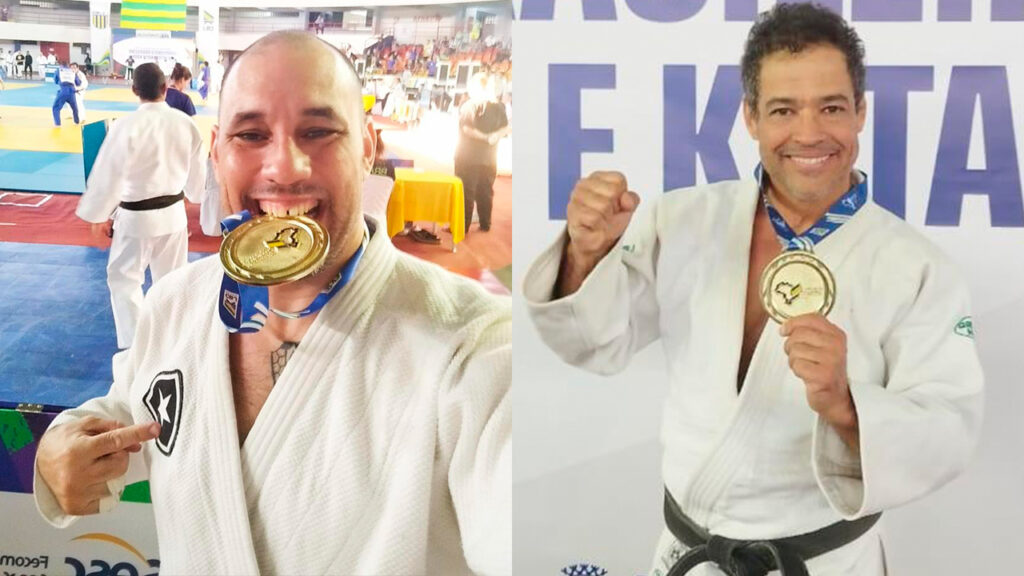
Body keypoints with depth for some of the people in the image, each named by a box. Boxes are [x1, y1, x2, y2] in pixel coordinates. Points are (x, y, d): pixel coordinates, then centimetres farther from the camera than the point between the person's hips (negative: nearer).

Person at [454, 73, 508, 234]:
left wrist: (485, 137, -12)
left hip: (467, 157, -4)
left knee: (466, 192, 3)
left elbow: (466, 129, -18)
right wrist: (493, 136, -10)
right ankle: (485, 224, 21)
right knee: (485, 192, 14)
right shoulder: (497, 107, -1)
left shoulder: (467, 106, -12)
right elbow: (506, 128, 1)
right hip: (489, 158, 4)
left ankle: (462, 226, 6)